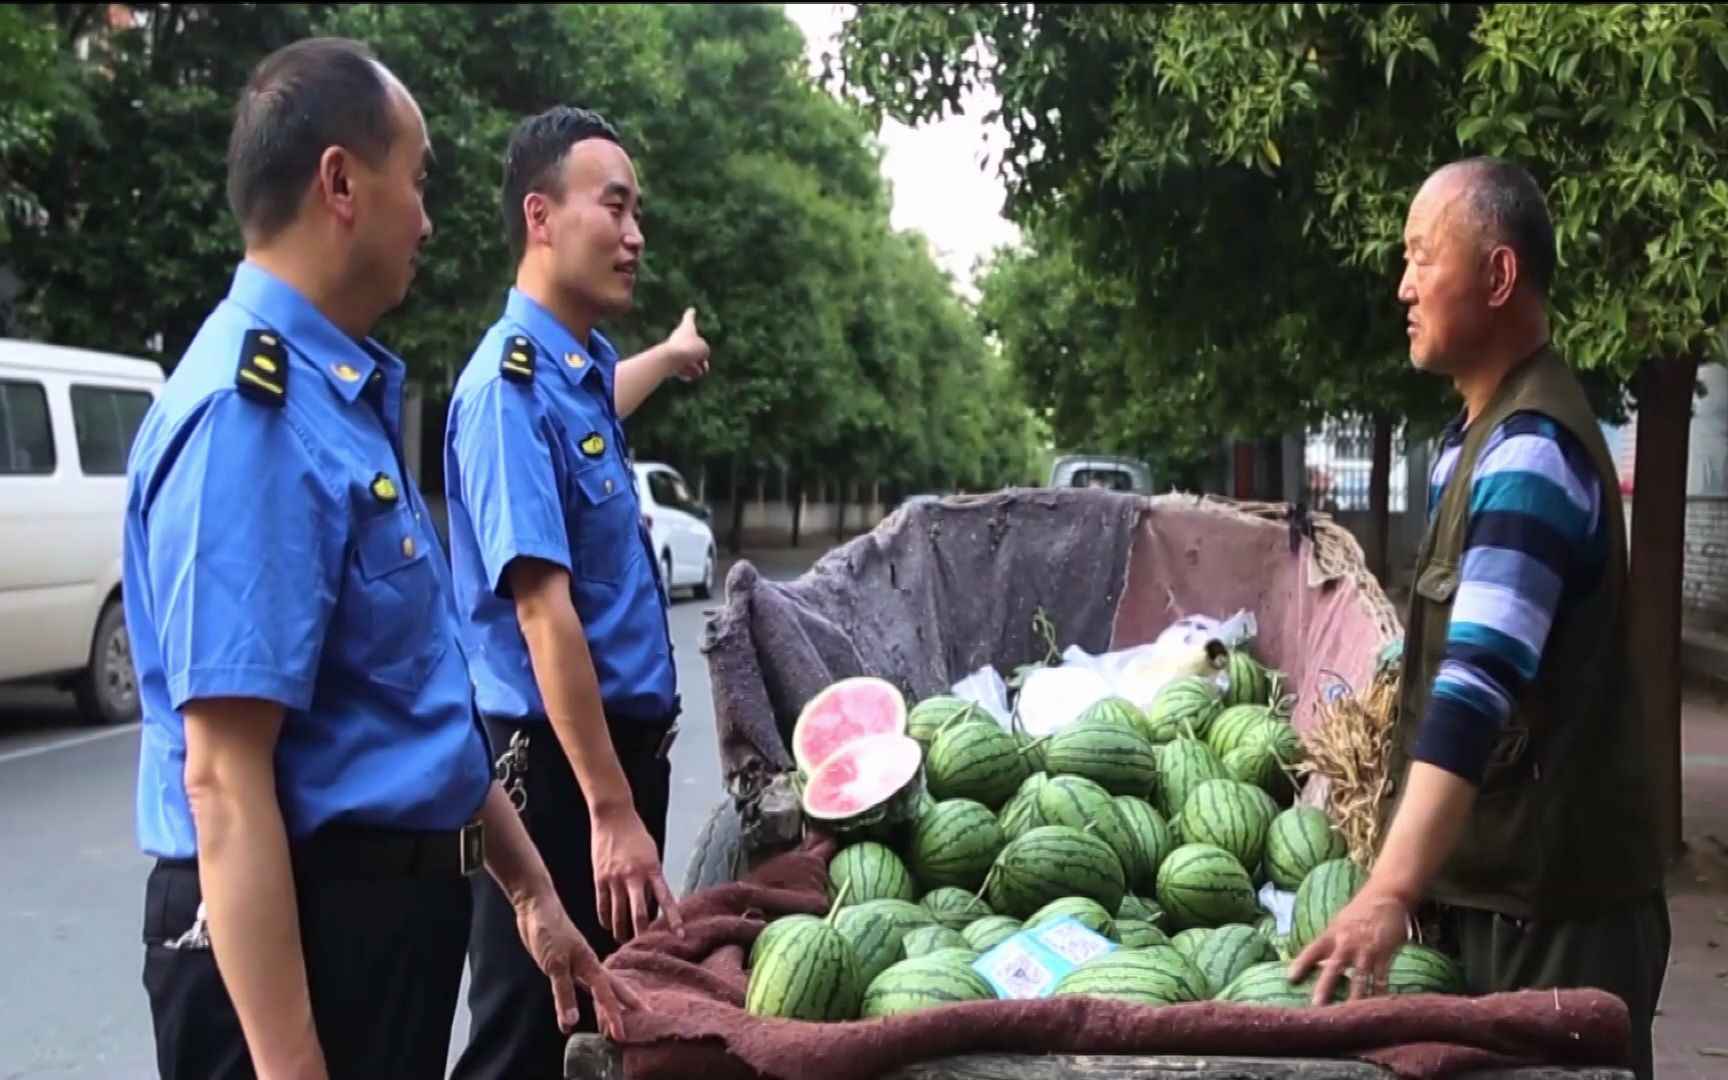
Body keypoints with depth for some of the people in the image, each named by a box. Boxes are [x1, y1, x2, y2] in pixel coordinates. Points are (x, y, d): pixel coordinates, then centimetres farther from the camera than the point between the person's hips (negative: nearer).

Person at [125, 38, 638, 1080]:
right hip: (301, 927, -9)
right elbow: (224, 781, -25)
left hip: (396, 901, 9)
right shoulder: (253, 412, -21)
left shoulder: (346, 394, 10)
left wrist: (532, 891, 21)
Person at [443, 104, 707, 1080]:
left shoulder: (585, 367, 9)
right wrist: (610, 810, -26)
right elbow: (543, 609, -24)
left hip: (625, 735, 9)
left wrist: (672, 357, 57)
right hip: (559, 758, -9)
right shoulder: (512, 384, -19)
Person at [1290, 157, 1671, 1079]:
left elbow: (1480, 684, -32)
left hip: (1551, 897, -9)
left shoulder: (1533, 451, -21)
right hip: (1489, 873, 9)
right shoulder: (1484, 432, 11)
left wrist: (1389, 891, -39)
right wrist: (1406, 869, 21)